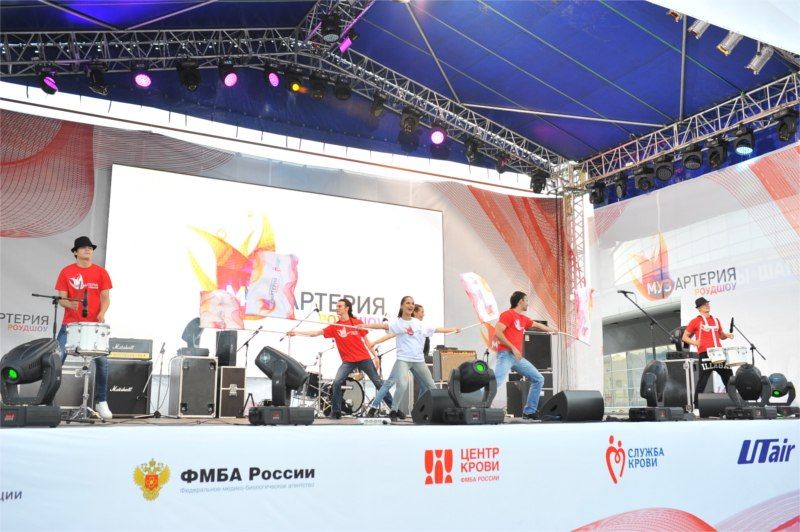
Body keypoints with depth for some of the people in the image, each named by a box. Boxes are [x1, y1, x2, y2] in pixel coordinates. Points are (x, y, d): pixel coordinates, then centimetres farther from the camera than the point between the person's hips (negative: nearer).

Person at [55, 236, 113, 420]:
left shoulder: (101, 272, 5)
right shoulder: (67, 272, 3)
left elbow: (105, 298, 4)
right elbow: (62, 298, 3)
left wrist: (102, 313, -14)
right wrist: (69, 304, -20)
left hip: (94, 324, 0)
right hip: (70, 323, 0)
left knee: (102, 361, -5)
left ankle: (101, 402, 5)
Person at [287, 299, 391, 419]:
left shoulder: (357, 322, -1)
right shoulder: (334, 327, 2)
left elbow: (366, 340, 5)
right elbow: (316, 333, -3)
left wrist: (375, 355, 3)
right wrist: (296, 333, -11)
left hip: (364, 359, -1)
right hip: (348, 361, 1)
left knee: (378, 382, 4)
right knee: (336, 382, -16)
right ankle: (336, 412, -3)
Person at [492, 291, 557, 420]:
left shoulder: (523, 319, 20)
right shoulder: (508, 314, -3)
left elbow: (537, 325, 40)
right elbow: (497, 333, -13)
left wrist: (551, 329, 57)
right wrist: (513, 348, -17)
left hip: (517, 357, 9)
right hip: (506, 354, -9)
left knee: (538, 379, 10)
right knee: (497, 381, -26)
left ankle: (529, 412, 13)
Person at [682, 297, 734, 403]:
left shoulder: (716, 320, 18)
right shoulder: (695, 321, 3)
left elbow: (721, 335, 29)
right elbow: (684, 337, 4)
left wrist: (727, 335, 6)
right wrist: (693, 342, -15)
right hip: (704, 354, -5)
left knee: (729, 376, 8)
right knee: (703, 379, -8)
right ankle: (697, 403, -2)